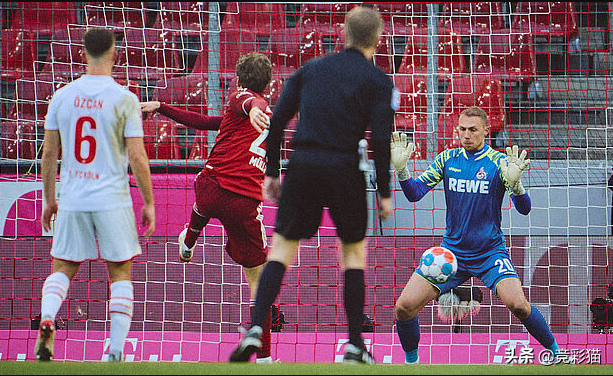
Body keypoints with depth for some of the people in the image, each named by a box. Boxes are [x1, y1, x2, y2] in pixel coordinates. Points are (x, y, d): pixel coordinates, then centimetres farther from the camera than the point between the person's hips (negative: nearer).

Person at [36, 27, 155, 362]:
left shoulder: (62, 96, 3)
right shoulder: (124, 99, -7)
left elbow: (49, 153, 7)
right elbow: (137, 157, -9)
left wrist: (49, 199, 18)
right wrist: (149, 203, 1)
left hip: (71, 200, 3)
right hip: (112, 201, -3)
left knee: (62, 269, 13)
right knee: (121, 274, 9)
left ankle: (46, 320, -16)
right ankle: (116, 352, 2)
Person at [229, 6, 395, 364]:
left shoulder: (311, 69, 13)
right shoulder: (378, 80, 3)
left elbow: (278, 120, 8)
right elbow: (381, 140, -6)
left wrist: (272, 172, 14)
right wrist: (385, 193, 1)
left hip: (302, 165, 2)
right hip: (344, 170, -2)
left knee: (283, 247, 8)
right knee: (354, 251, 14)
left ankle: (255, 330, -9)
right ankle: (355, 346, 10)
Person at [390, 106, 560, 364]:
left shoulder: (500, 162, -5)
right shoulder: (447, 159, 4)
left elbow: (524, 209, -13)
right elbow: (414, 193, 2)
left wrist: (515, 183, -34)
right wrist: (401, 169, -17)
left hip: (490, 251, -3)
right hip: (452, 251, 3)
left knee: (517, 304, -26)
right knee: (404, 307, -10)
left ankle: (554, 351, -4)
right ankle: (411, 361, 15)